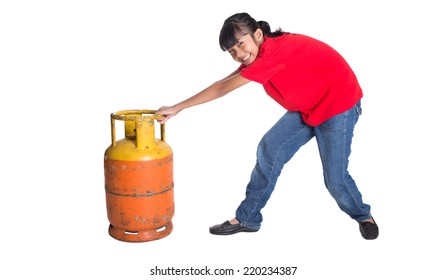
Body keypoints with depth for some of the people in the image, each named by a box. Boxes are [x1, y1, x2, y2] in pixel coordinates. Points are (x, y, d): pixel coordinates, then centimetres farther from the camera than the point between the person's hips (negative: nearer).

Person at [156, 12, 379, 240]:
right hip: (307, 107, 9)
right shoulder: (262, 55, -2)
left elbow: (221, 88, -27)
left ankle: (363, 216, 27)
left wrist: (177, 108, -21)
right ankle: (247, 219, 11)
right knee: (269, 150, 1)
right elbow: (223, 85, 0)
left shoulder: (273, 52, -30)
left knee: (335, 177, -5)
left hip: (339, 105, -9)